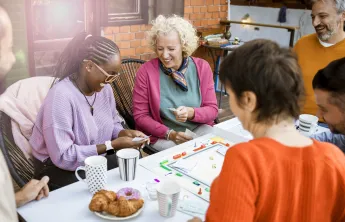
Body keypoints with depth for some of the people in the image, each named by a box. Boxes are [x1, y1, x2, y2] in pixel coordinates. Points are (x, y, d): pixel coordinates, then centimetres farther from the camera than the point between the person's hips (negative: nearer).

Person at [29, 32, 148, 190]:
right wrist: (112, 145, -27)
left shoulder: (104, 88, -4)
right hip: (59, 168, -6)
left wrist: (124, 133, -11)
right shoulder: (61, 96, -27)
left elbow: (112, 124, 12)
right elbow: (62, 156, -27)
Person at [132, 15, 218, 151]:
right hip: (163, 136, -3)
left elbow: (212, 110, -1)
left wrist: (191, 113, -21)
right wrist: (169, 133, -18)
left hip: (200, 130, 4)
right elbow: (140, 116, -5)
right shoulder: (146, 71, -9)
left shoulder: (202, 67, -2)